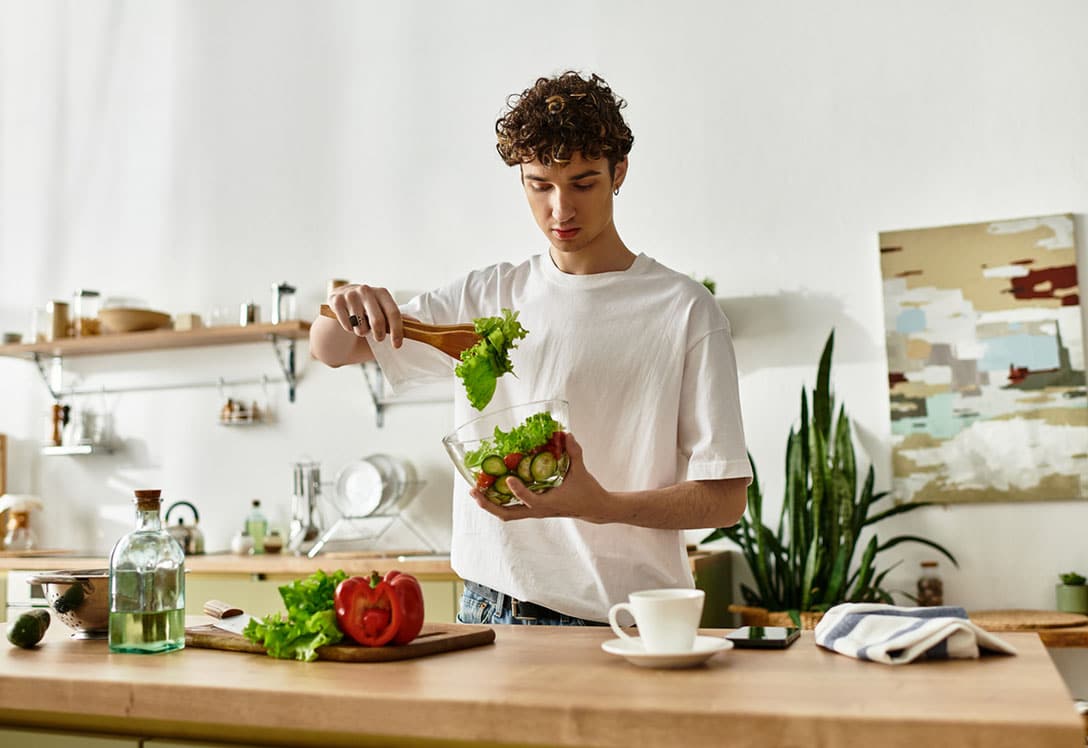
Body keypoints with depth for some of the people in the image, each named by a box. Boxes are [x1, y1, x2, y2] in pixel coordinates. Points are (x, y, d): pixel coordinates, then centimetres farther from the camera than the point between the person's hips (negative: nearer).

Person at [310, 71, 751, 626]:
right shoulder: (487, 296, 10)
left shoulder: (684, 311, -4)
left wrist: (604, 506, -22)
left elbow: (726, 497, -5)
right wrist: (348, 306, -7)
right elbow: (331, 350, 17)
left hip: (619, 620, -3)